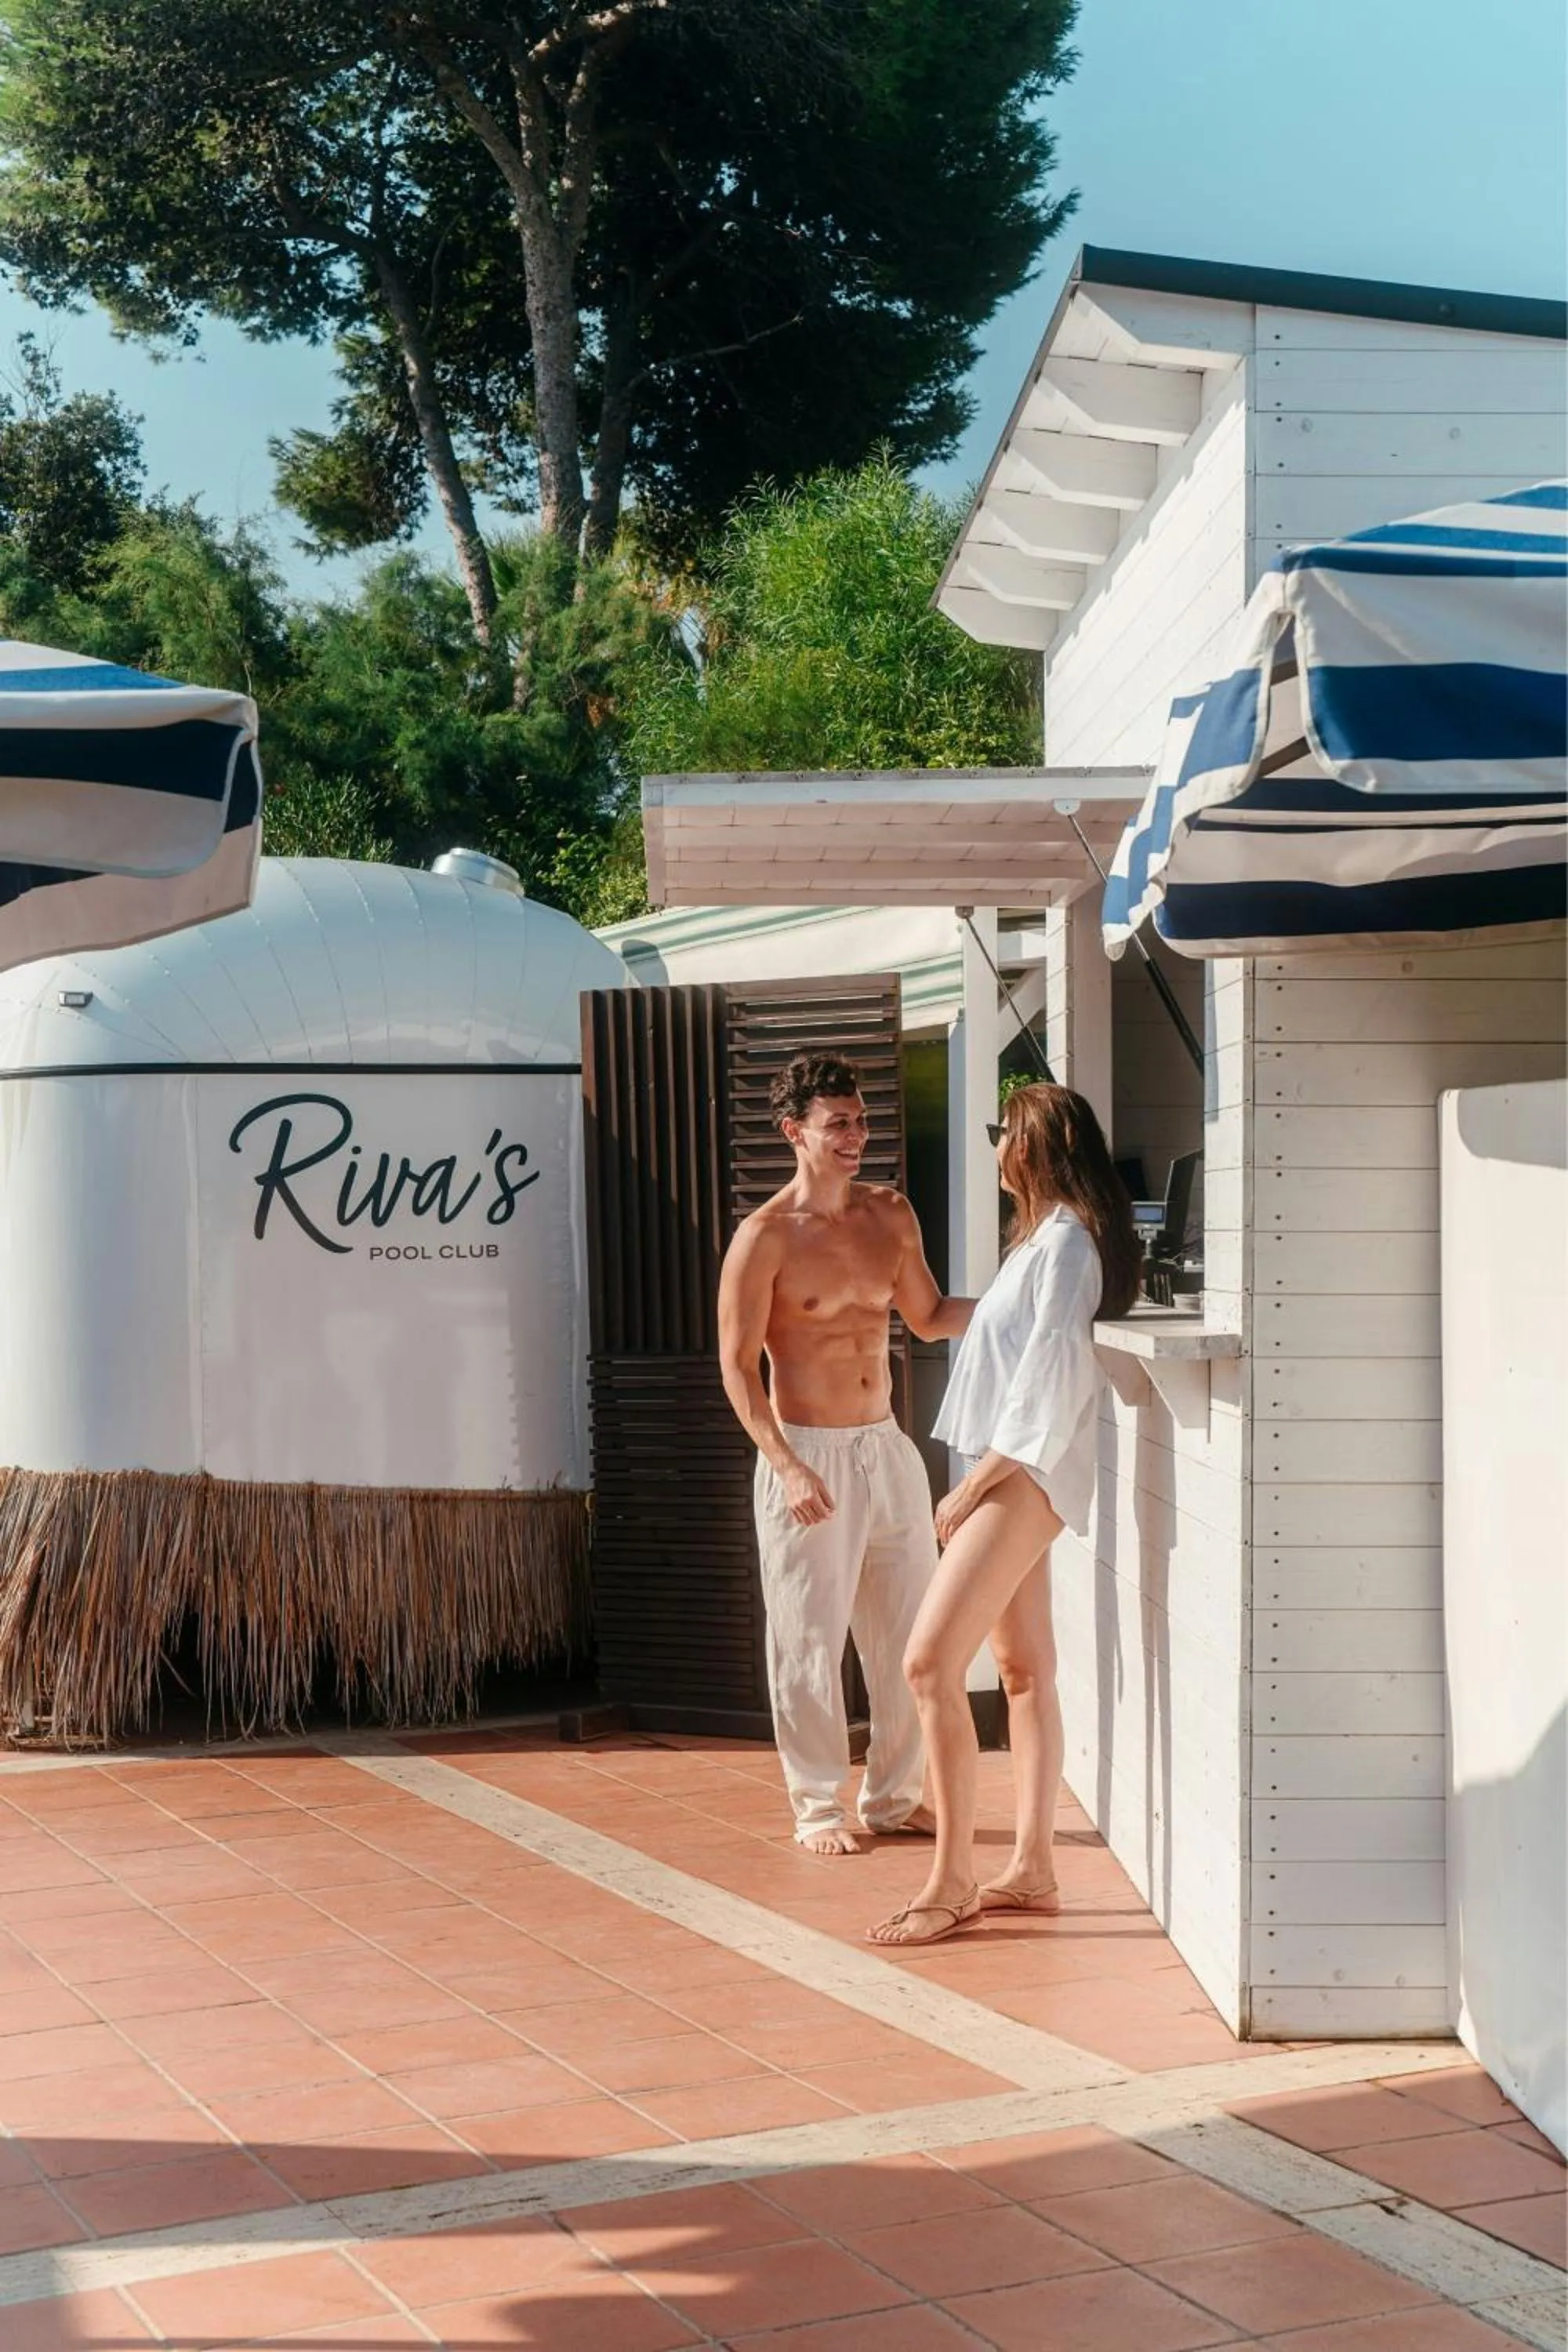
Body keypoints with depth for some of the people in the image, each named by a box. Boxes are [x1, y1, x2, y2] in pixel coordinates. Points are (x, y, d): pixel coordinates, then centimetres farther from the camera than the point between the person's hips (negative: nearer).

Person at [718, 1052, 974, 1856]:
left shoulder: (889, 1214, 7)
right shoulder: (766, 1237, -11)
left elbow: (929, 1317, 17)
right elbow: (738, 1366, -11)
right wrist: (789, 1468, -18)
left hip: (886, 1449, 6)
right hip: (807, 1456, -6)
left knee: (909, 1631, 9)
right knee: (810, 1641, 1)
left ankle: (894, 1796, 24)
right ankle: (816, 1806, 15)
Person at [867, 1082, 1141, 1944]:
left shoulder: (1067, 1241, -15)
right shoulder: (1044, 1236, 17)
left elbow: (1049, 1381, -21)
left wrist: (975, 1484, -18)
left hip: (1024, 1478, -11)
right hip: (1014, 1477, 11)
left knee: (930, 1662, -14)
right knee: (1024, 1669, 12)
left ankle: (951, 1883, -10)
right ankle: (1032, 1868, 17)